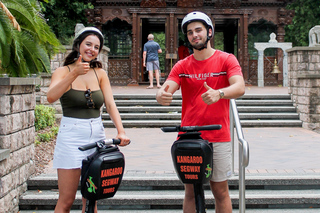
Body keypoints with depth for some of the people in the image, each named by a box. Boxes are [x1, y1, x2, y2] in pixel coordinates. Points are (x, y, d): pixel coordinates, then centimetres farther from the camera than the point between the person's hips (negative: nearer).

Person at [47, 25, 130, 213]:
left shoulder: (100, 74, 9)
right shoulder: (64, 71, -1)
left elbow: (110, 104, -1)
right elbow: (51, 97, -20)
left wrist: (121, 131, -17)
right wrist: (75, 74, -30)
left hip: (97, 136, 4)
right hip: (71, 136, -4)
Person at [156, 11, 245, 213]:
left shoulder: (226, 59, 0)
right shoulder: (182, 66, 7)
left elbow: (240, 87, -15)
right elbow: (166, 89, -6)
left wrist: (219, 94, -36)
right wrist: (162, 95, -31)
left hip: (218, 137, -2)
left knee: (220, 191, 7)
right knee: (190, 192, 9)